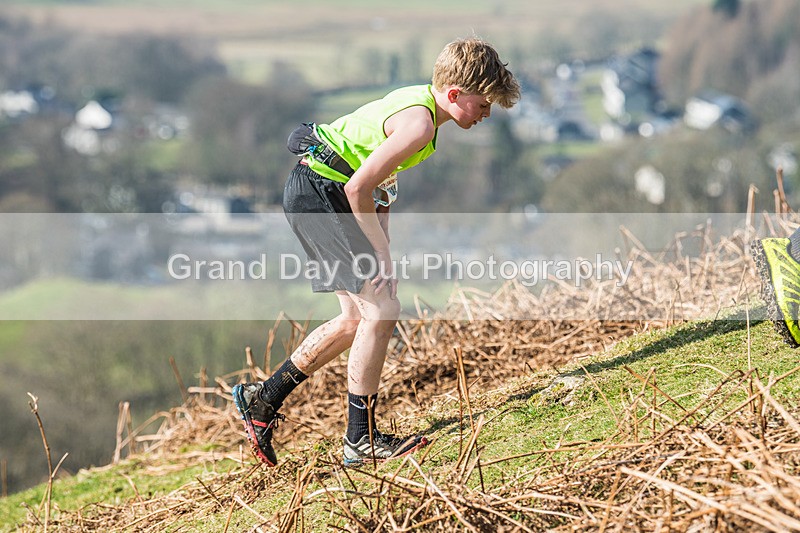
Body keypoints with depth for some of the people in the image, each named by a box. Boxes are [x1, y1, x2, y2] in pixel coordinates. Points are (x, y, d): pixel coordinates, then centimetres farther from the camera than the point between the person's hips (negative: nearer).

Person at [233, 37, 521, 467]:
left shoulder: (420, 100, 11)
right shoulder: (420, 124, -21)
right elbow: (359, 187, -25)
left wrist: (381, 244, 15)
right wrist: (381, 254, -16)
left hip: (315, 190, 11)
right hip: (321, 192, -11)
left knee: (357, 320, 14)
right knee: (381, 311, -11)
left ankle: (262, 398, 23)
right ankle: (361, 441, -4)